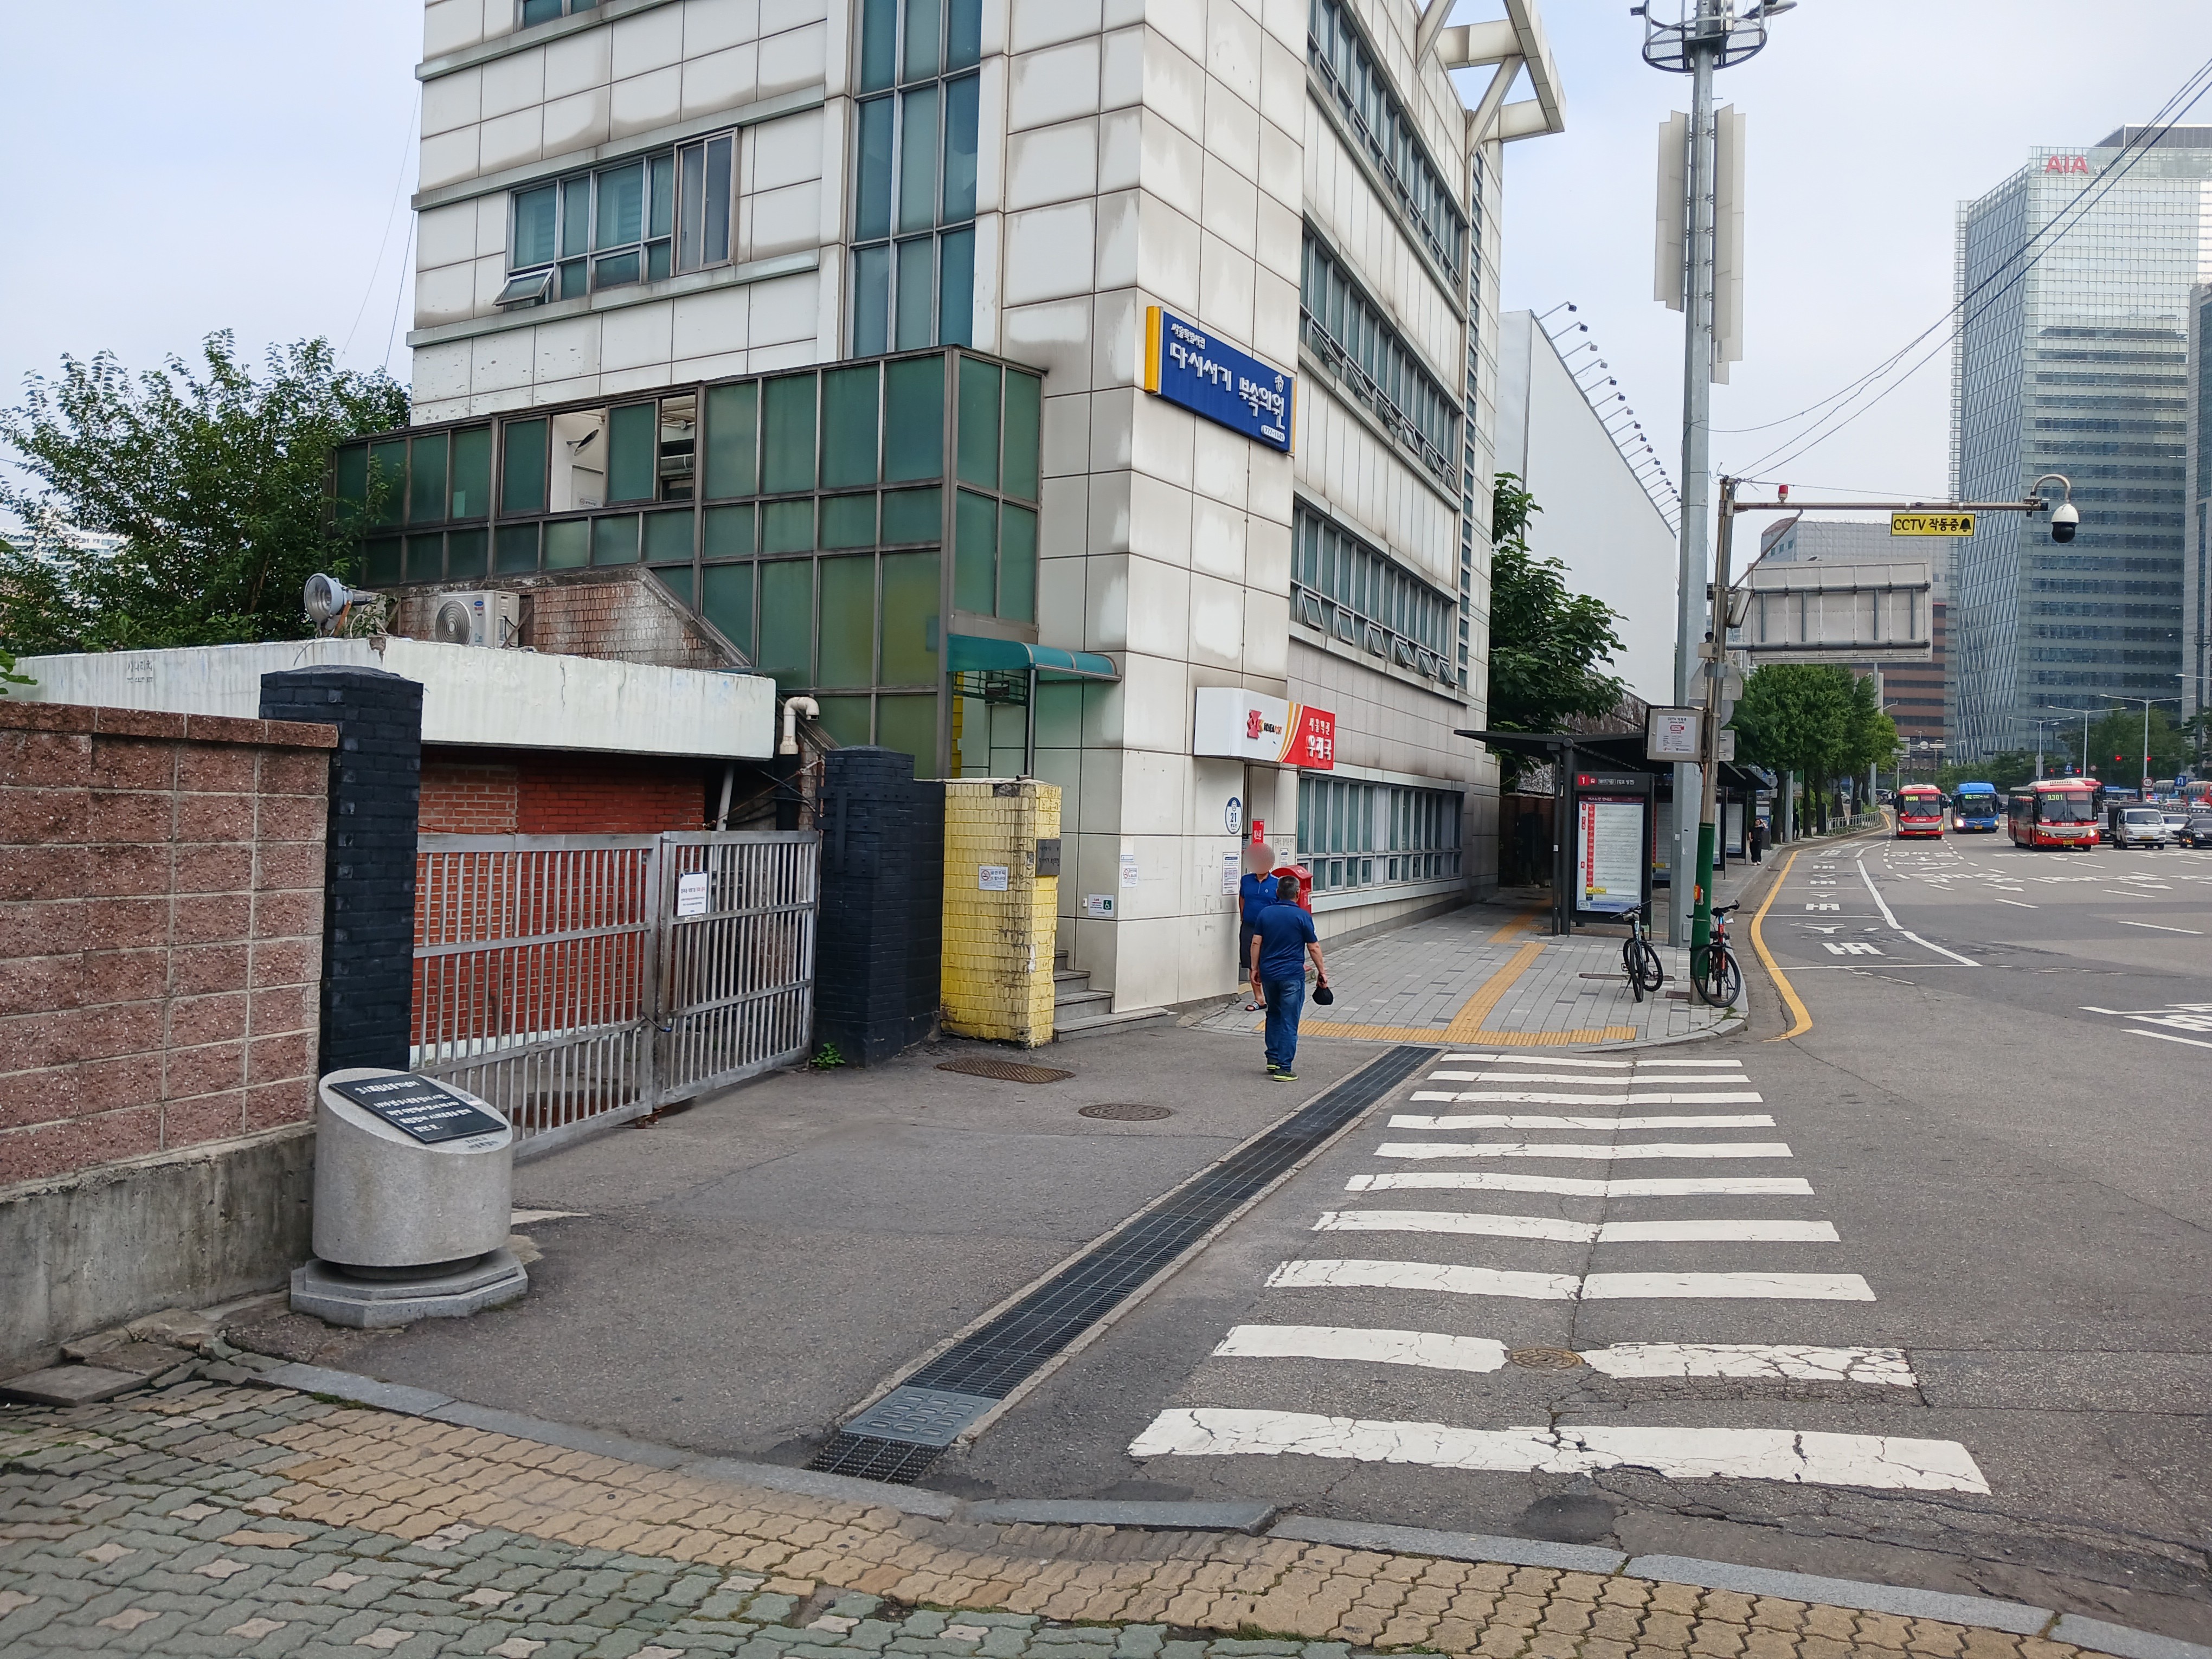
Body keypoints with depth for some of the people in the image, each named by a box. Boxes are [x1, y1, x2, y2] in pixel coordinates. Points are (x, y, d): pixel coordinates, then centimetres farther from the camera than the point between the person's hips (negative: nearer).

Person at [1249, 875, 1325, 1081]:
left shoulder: (1265, 914, 2)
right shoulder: (1302, 916, -8)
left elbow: (1256, 943, 2)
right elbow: (1314, 948, -4)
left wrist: (1255, 968, 11)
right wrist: (1321, 971, 6)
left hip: (1268, 973, 4)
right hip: (1292, 975, -4)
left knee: (1274, 1016, 21)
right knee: (1289, 1022, -1)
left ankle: (1273, 1060, 22)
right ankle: (1283, 1068, -2)